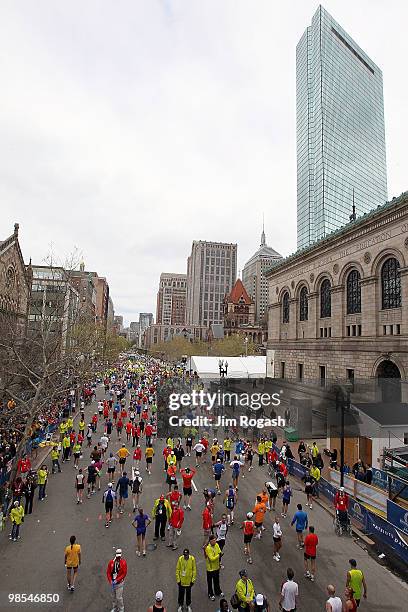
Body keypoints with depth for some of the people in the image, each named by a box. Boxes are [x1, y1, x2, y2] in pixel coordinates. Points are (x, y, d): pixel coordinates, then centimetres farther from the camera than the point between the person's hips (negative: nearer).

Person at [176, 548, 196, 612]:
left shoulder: (192, 559, -18)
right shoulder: (180, 559, -17)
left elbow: (194, 570, -7)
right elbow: (177, 569, -7)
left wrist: (193, 579, -6)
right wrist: (178, 579, -6)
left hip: (189, 580, 0)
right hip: (181, 580, 0)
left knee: (188, 593, 17)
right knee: (181, 593, 13)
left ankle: (188, 605, 38)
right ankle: (180, 605, 36)